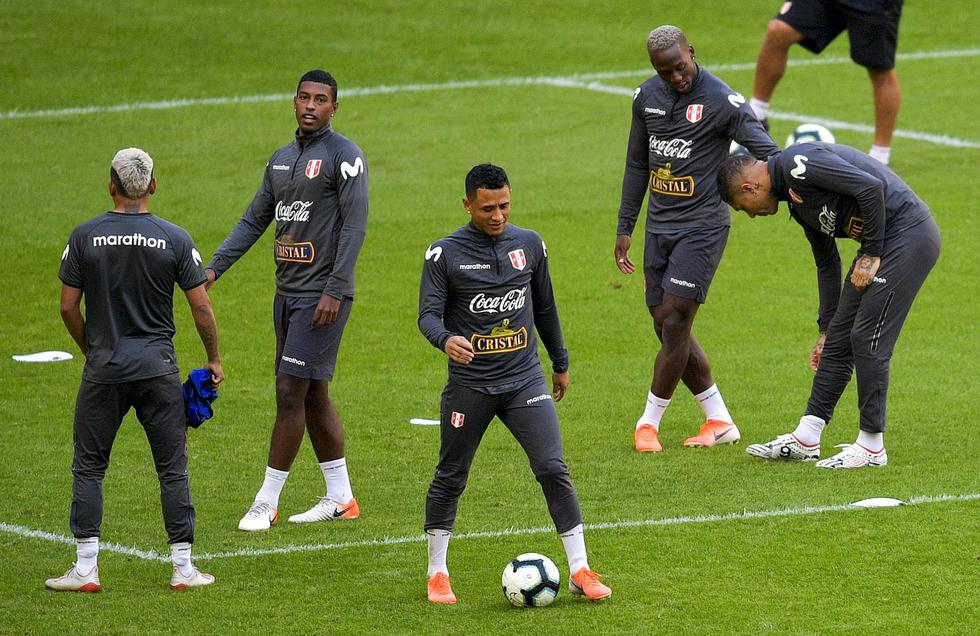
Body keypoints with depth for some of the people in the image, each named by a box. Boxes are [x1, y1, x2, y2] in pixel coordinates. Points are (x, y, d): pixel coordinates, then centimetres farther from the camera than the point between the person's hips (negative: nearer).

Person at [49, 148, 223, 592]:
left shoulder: (85, 236, -3)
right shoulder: (175, 239, -3)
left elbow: (68, 307, 1)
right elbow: (201, 307, -1)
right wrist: (214, 359, 13)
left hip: (104, 367, 0)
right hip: (158, 365, 0)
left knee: (88, 466, 8)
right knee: (172, 468, 7)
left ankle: (86, 568, 3)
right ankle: (183, 567, 7)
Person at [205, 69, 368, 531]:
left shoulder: (344, 155, -10)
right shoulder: (282, 159, 14)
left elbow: (354, 224, -15)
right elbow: (254, 221, 18)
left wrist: (335, 291, -19)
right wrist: (214, 267, 8)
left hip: (322, 297, -8)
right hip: (287, 293, 8)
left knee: (291, 392, -9)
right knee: (313, 395, 12)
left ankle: (266, 503, -5)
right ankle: (340, 498, 20)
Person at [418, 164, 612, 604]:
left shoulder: (529, 245, 6)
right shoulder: (445, 253, -5)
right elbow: (428, 314, -10)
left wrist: (561, 362, 26)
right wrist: (446, 340, -32)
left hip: (525, 381, 2)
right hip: (469, 384, -2)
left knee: (553, 469, -10)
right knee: (450, 479, 7)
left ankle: (580, 571, -5)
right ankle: (437, 573, 24)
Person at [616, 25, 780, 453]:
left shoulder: (723, 102, -13)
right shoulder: (647, 97, 6)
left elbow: (768, 153, -19)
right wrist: (624, 228, 18)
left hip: (702, 227, -7)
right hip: (659, 226, 7)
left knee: (674, 322, -10)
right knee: (667, 328, 7)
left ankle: (649, 423, 3)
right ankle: (719, 421, 17)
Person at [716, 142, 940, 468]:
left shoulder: (796, 164, -16)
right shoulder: (797, 200, 16)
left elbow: (871, 188, -23)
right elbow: (827, 263, 25)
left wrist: (871, 255, -15)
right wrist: (826, 329, 29)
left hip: (909, 236, -10)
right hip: (882, 242, 10)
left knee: (867, 339, -7)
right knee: (839, 340, 10)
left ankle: (872, 447, 2)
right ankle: (805, 440, 15)